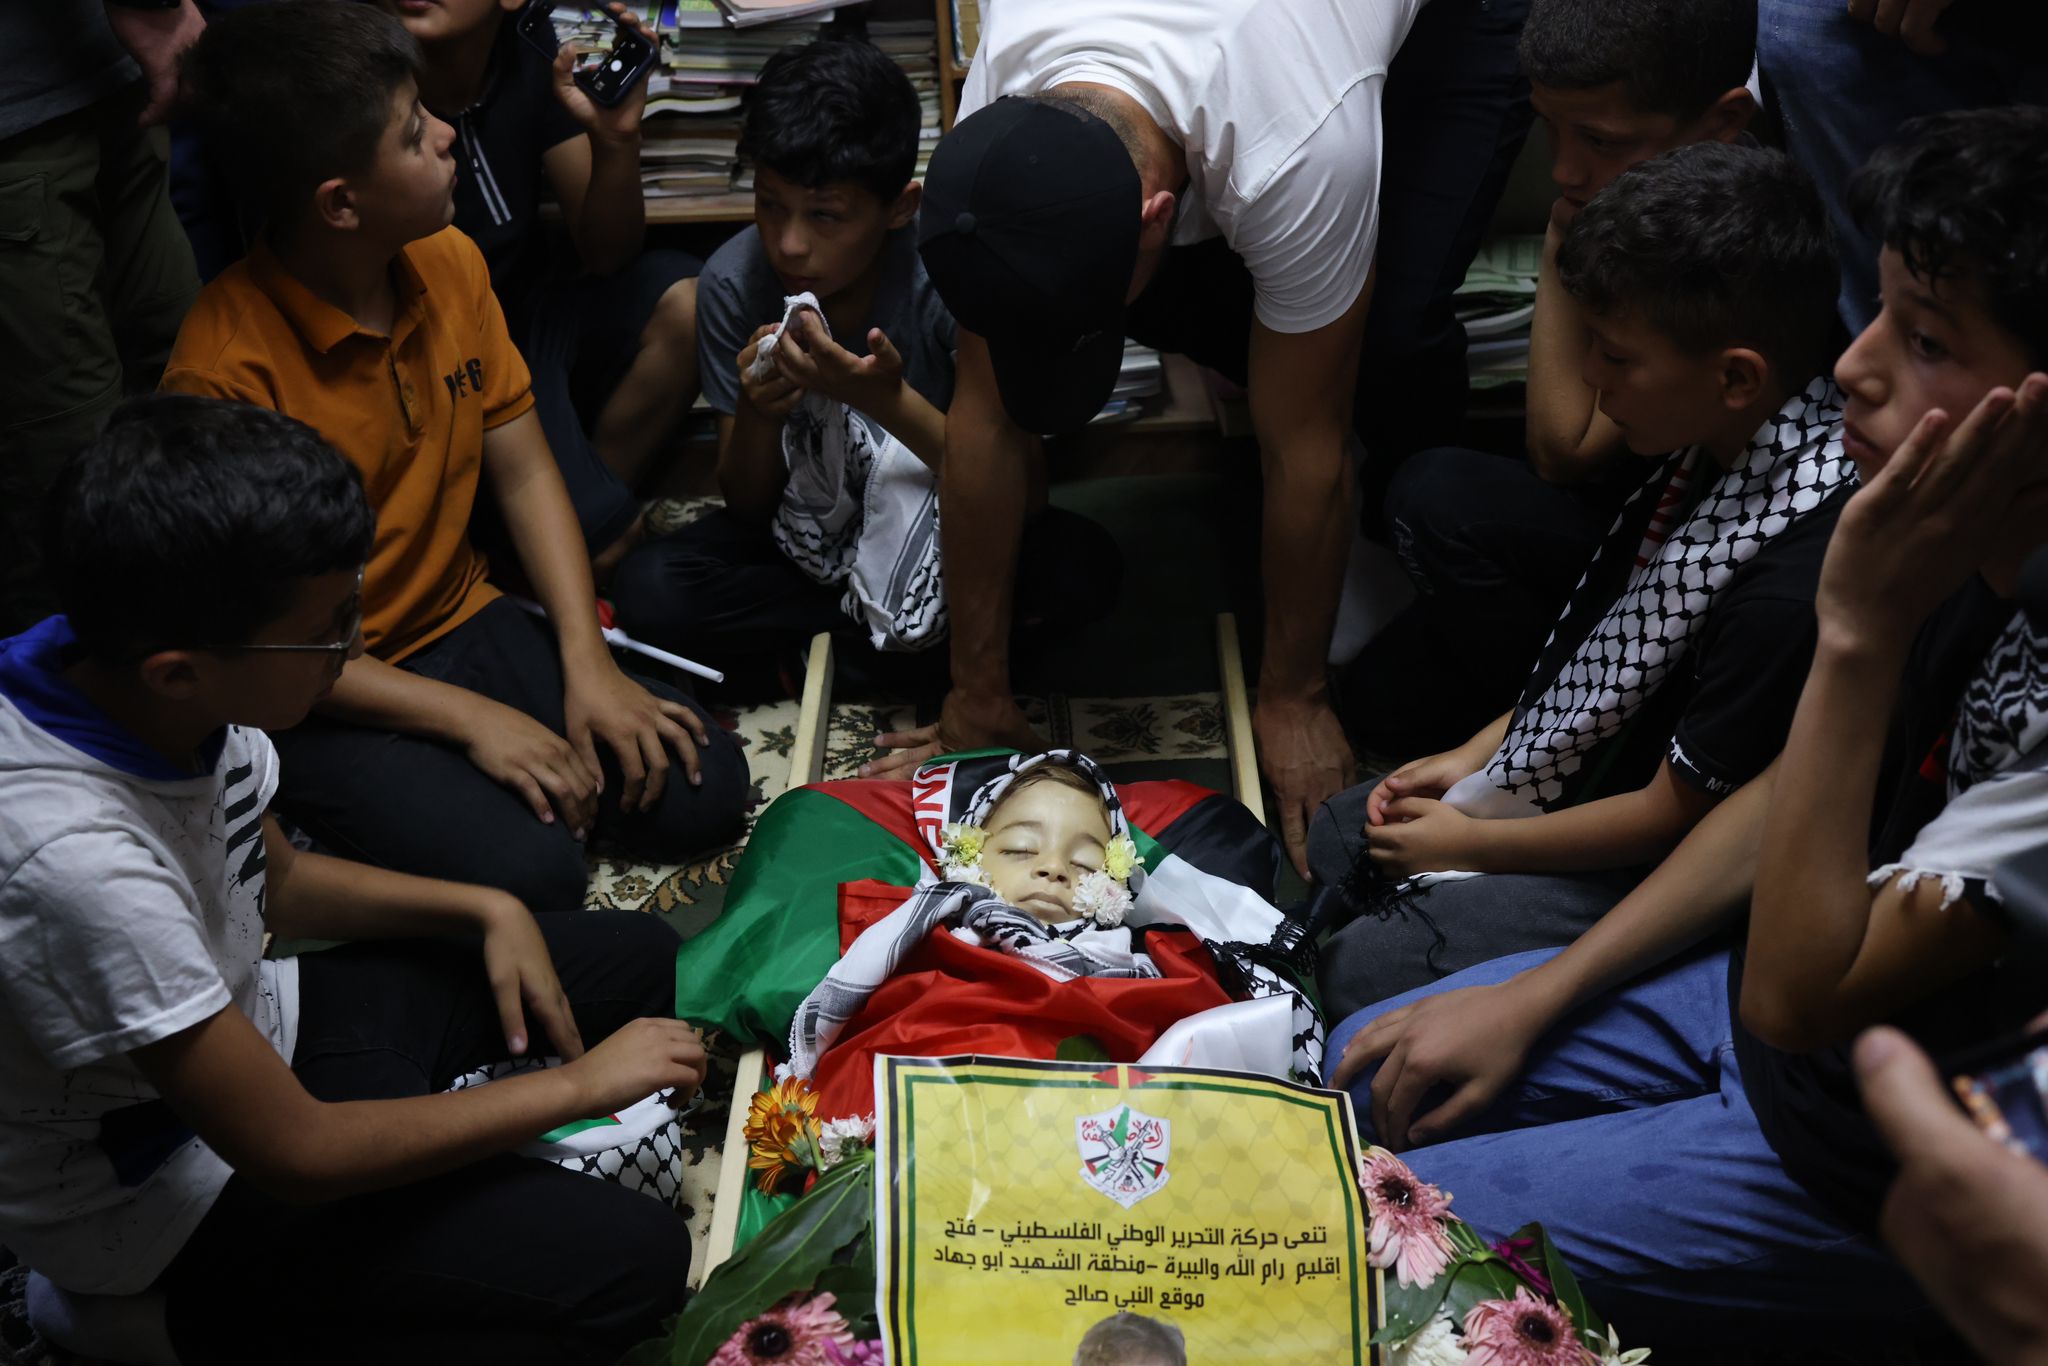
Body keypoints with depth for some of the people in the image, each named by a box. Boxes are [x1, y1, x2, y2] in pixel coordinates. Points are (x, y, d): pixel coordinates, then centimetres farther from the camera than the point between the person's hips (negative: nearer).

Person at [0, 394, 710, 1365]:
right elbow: (295, 1155, -28)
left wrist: (487, 911, -6)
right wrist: (577, 1085, -19)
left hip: (238, 1029, 7)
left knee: (636, 957, 9)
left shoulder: (149, 682, -16)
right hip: (159, 1192, -7)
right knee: (630, 1262, -17)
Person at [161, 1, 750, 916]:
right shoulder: (228, 372, -24)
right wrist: (469, 718, -21)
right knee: (529, 874, -26)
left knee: (700, 791, -9)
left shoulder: (449, 262, -4)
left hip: (463, 624, 6)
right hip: (320, 699, -6)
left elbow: (523, 474, 2)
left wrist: (586, 664, -9)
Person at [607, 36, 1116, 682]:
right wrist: (758, 415, -30)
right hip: (804, 532, 2)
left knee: (1082, 563, -30)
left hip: (943, 532, -2)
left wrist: (891, 402, -37)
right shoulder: (734, 282, -15)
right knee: (646, 591, -24)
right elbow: (746, 507, -8)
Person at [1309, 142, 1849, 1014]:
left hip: (1653, 871, -9)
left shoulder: (1797, 580, -35)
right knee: (1338, 836, 16)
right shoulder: (1727, 442, -8)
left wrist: (1470, 843, -12)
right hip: (1597, 766, 9)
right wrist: (1478, 753, 8)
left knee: (1363, 970, -12)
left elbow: (1674, 813, -24)